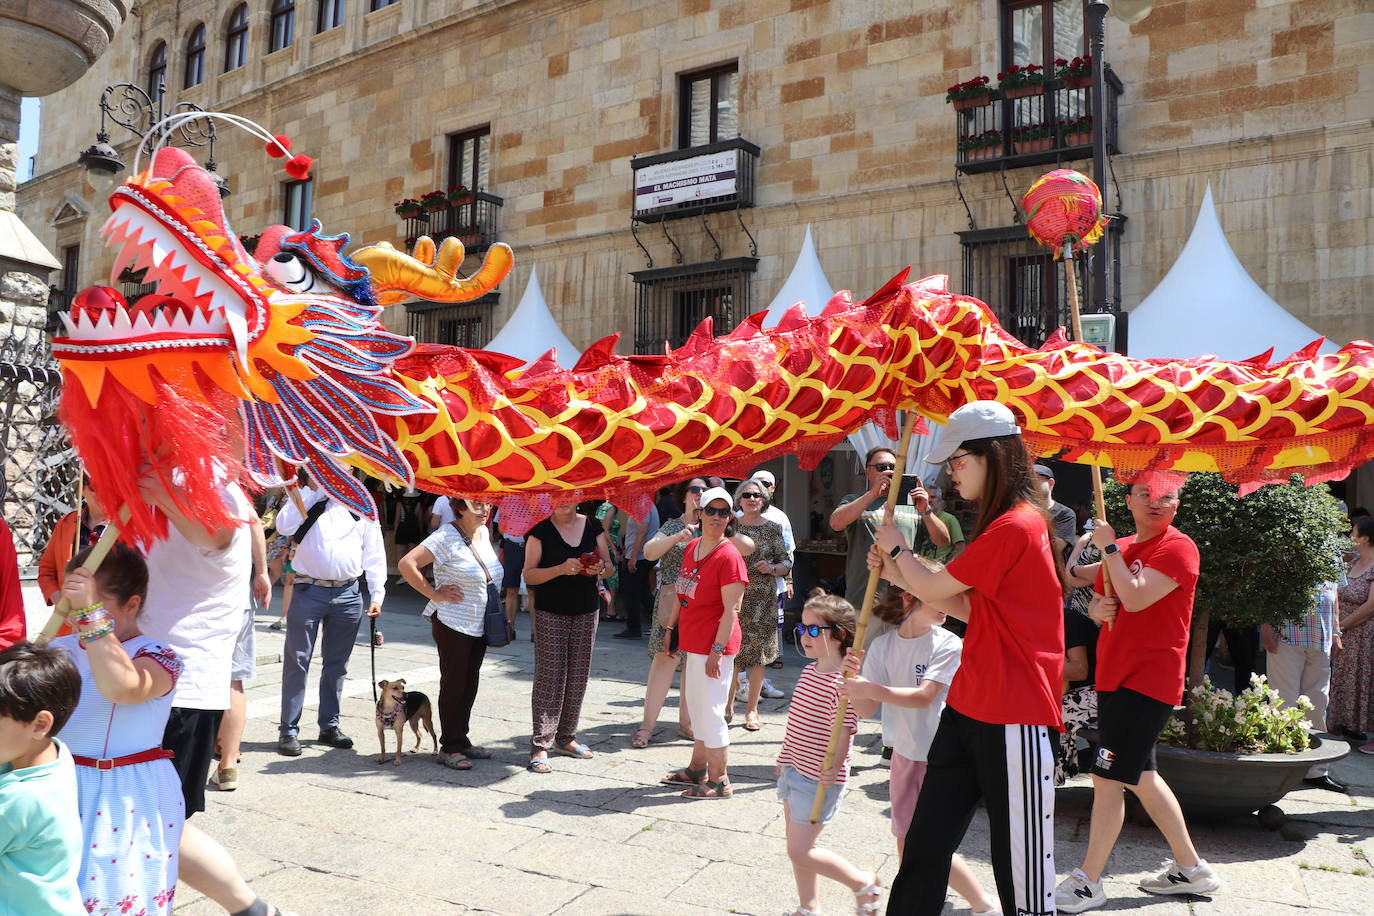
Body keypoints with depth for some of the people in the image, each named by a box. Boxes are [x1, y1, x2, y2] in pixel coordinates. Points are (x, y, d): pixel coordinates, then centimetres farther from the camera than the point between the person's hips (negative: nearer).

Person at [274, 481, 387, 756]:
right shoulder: (307, 498, 3)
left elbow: (374, 553, 9)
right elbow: (284, 526, -16)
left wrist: (377, 594, 2)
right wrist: (316, 490, -14)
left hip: (348, 593, 3)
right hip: (309, 590, -3)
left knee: (337, 663, 12)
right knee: (297, 661, 1)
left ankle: (330, 725, 25)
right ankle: (288, 730, 9)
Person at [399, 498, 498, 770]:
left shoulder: (483, 532, 6)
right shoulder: (447, 537, -18)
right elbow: (406, 564, -24)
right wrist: (433, 593, -18)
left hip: (480, 624, 8)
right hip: (453, 624, -8)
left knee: (470, 683, 14)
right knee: (453, 684, 2)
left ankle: (462, 740, 26)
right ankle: (449, 747, 13)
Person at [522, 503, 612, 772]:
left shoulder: (593, 526, 6)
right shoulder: (541, 532, -5)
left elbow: (609, 566, 9)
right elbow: (529, 575, -7)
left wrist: (600, 568, -14)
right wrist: (561, 569, -22)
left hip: (586, 613, 4)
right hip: (550, 614, -4)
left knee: (578, 678, 9)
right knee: (549, 678, -6)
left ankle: (565, 738, 22)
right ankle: (540, 745, -1)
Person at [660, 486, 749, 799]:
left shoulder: (728, 556, -16)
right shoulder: (691, 547, 8)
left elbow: (731, 609, -18)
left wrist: (717, 650, -21)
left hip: (713, 645, -9)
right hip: (691, 643, 9)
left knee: (710, 710, -1)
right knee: (696, 706, 20)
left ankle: (719, 781, 13)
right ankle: (697, 769, 36)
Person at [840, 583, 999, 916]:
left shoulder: (949, 644, -14)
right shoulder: (882, 645, -4)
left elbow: (923, 697, -25)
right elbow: (866, 710, -6)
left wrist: (873, 689, -37)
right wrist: (856, 676, -25)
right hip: (905, 754, 4)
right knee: (906, 845, 13)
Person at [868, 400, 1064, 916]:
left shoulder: (1016, 526, -17)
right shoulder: (1003, 524, 15)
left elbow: (935, 589, -11)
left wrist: (898, 549, 7)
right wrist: (900, 575, 10)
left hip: (1011, 717, -9)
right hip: (969, 706, 10)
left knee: (1019, 862, 2)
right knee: (925, 843, 12)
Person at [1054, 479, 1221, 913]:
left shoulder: (1178, 548, -12)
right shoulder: (1121, 548, 13)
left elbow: (1135, 598, -25)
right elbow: (1098, 604, 20)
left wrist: (1109, 547, -15)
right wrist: (1099, 608, -3)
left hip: (1148, 680, -9)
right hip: (1115, 676, 9)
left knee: (1108, 777, -8)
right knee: (1139, 775, 18)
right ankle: (1191, 868, 32)